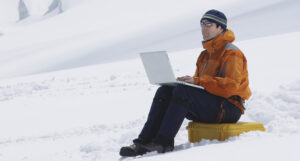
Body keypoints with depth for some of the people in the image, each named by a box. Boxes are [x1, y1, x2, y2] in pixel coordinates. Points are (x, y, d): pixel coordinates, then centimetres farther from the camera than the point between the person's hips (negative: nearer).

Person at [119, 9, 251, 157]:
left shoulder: (232, 53, -8)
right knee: (164, 91, -9)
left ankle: (164, 142, -31)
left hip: (228, 108, -8)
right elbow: (198, 81, 22)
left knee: (182, 91, -30)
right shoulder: (205, 54, 20)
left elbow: (231, 85, -21)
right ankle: (144, 142, -22)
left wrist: (198, 81, -25)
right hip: (207, 105, 8)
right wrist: (188, 80, -2)